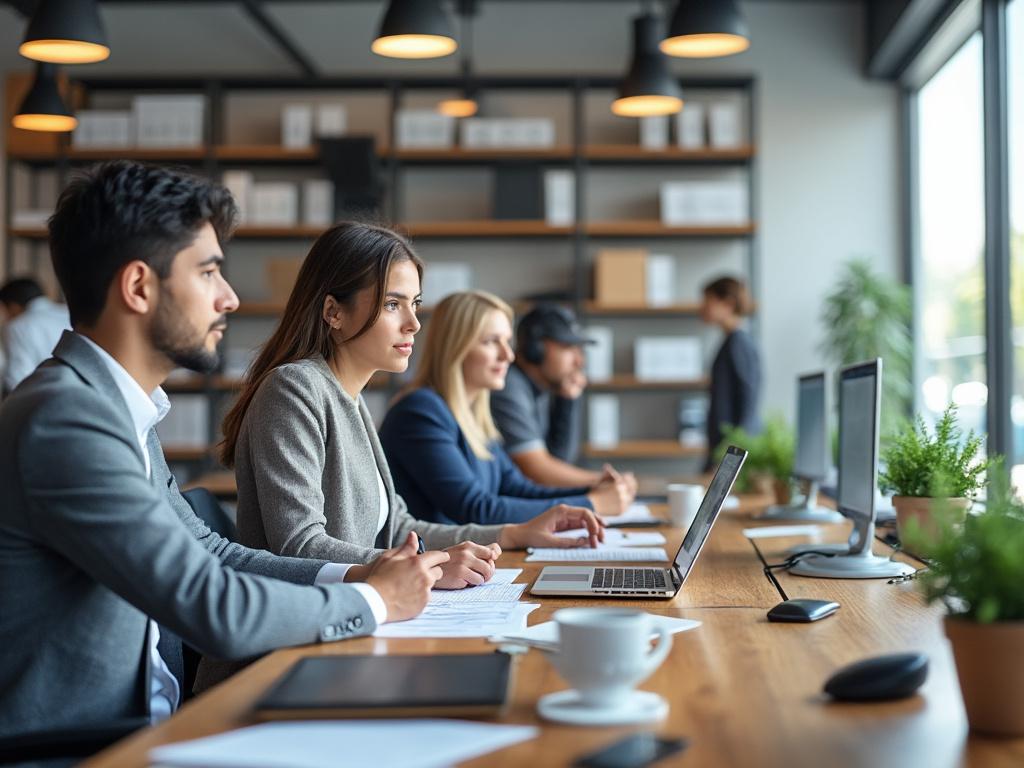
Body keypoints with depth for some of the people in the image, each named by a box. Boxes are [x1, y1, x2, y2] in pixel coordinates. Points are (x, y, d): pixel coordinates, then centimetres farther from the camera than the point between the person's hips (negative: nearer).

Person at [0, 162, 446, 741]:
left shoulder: (119, 409, 9)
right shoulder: (66, 420, -21)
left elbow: (208, 553, 15)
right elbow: (216, 613, -23)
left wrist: (350, 575, 1)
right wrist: (373, 601, -9)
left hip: (131, 719, 8)